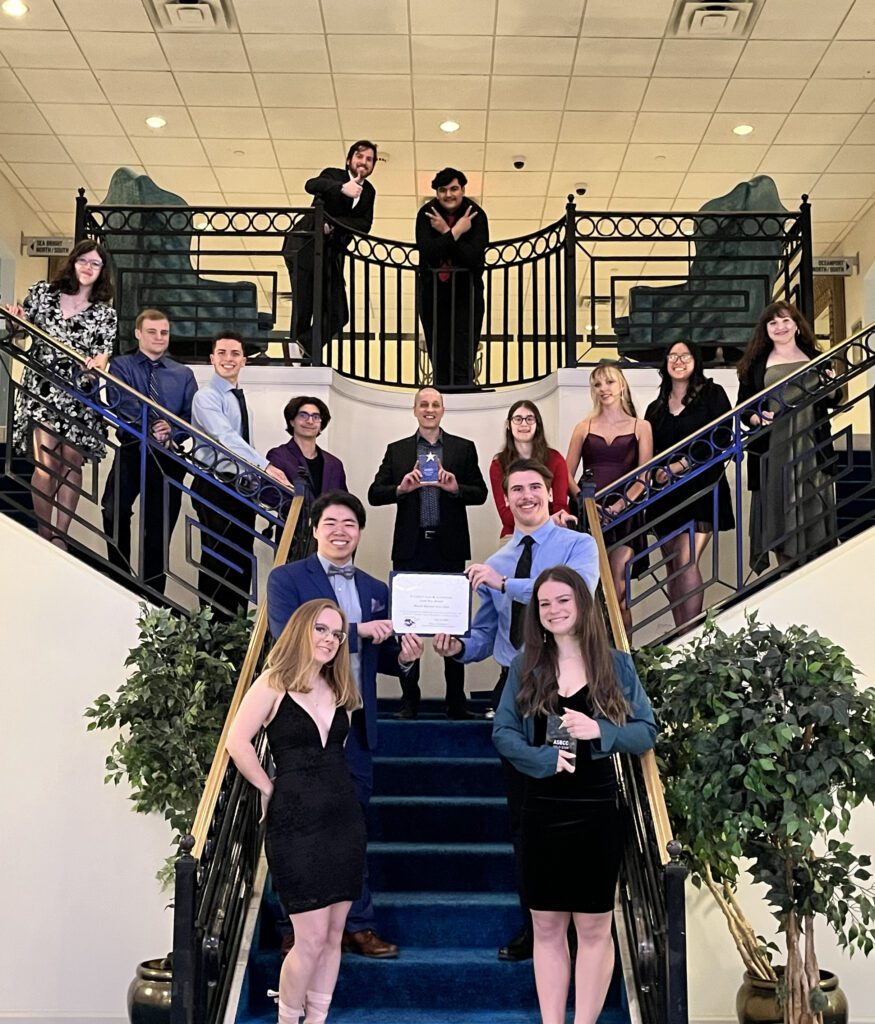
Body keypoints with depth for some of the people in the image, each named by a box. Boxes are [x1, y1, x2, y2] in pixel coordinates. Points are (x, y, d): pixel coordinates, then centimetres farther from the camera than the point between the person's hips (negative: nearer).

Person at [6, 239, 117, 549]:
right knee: (46, 465, -9)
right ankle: (44, 535, 3)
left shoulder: (105, 313, 6)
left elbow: (104, 353, -1)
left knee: (71, 465, 3)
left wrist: (99, 361, -23)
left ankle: (60, 537, 12)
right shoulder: (43, 292, 7)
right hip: (40, 390, -1)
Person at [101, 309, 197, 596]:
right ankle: (120, 577, -9)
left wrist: (171, 431, -15)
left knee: (159, 528, 6)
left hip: (169, 455, 3)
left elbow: (192, 416, 5)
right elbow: (125, 405, -10)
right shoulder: (122, 366, 7)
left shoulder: (183, 374, 15)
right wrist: (152, 427, -25)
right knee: (115, 512, -24)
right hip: (133, 451, -2)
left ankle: (152, 592, 14)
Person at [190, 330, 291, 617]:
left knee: (242, 558, 10)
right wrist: (265, 466, -36)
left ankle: (237, 622, 19)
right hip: (215, 489, -8)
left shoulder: (240, 398, 14)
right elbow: (226, 438, -27)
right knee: (216, 559, -3)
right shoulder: (207, 397, -12)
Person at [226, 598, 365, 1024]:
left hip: (344, 818, 6)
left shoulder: (339, 690, 11)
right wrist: (268, 789, -6)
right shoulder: (274, 682, -6)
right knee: (312, 938, -5)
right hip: (295, 823, -6)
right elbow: (237, 742, -13)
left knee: (333, 933, 10)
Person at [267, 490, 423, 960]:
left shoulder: (376, 590, 13)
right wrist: (358, 631, -21)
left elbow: (380, 658, 15)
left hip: (356, 725, 5)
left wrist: (404, 656, -8)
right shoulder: (286, 579, -3)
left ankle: (358, 926, 21)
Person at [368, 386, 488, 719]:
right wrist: (401, 488, -14)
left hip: (449, 548, -1)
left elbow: (481, 494, 4)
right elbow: (374, 494, 4)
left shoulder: (464, 449, 8)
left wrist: (456, 488, -15)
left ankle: (456, 700, 10)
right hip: (410, 548, 1)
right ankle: (409, 698, 13)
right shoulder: (397, 450, 9)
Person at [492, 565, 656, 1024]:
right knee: (547, 927, 10)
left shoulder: (616, 665, 0)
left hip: (596, 812, -1)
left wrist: (599, 731, -18)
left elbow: (647, 731, 0)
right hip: (541, 811, 2)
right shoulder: (525, 666, 4)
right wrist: (545, 758, -17)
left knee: (593, 927, 6)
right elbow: (503, 732, 1)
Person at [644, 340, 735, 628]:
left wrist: (679, 465, -12)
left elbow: (722, 439, -8)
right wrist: (658, 471, -4)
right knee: (671, 566, 3)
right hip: (667, 494, 5)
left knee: (686, 562, -16)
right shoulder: (656, 408, 16)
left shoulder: (712, 394, 2)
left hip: (701, 488, -5)